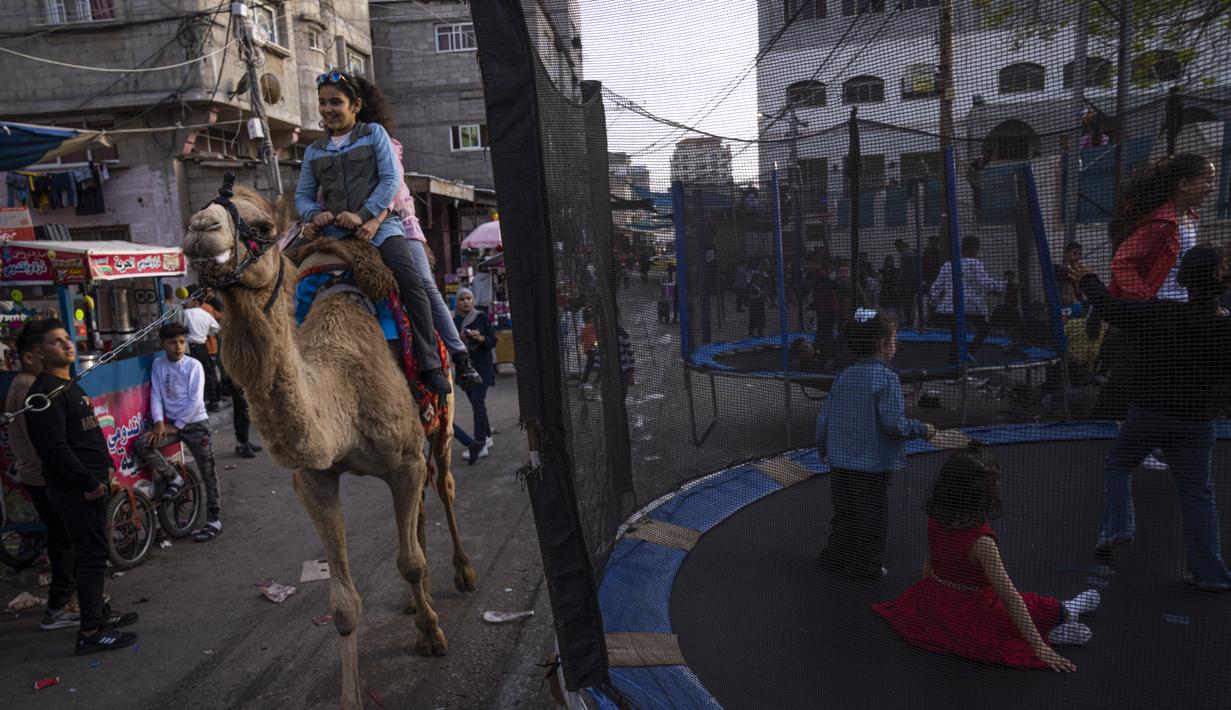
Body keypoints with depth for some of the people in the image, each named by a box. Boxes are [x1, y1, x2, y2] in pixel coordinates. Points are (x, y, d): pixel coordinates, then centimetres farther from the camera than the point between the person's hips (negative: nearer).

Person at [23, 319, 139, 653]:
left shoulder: (69, 385, 15)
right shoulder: (46, 393, -17)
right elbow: (54, 448, -23)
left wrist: (106, 466, 17)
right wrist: (89, 483, -20)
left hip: (91, 484, 10)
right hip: (77, 491, -10)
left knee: (92, 553, 18)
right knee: (92, 556, -5)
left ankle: (99, 611, 31)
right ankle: (91, 632, 2)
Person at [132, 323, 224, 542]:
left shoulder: (193, 366, -8)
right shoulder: (158, 365, 3)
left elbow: (195, 401, -11)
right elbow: (156, 396, 1)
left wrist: (177, 426, -12)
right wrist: (159, 422, -13)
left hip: (196, 423, -4)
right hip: (170, 423, 4)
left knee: (208, 472, -2)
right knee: (141, 443, -20)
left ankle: (214, 520, 7)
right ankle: (173, 478, 0)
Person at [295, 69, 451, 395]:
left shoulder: (374, 134, 9)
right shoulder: (314, 151, 19)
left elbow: (391, 179, -2)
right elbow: (303, 195, 18)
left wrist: (364, 215, -13)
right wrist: (315, 213, -6)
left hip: (378, 225, -4)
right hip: (334, 233, 4)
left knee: (412, 284, -24)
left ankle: (430, 367, -20)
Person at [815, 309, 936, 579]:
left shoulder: (844, 376, 4)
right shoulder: (886, 377, -15)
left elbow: (824, 417, 6)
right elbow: (892, 422, -21)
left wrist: (823, 447, 22)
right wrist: (922, 429, -4)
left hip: (840, 463, 6)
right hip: (872, 465, -6)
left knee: (844, 515, 19)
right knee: (872, 518, 9)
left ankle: (836, 556, 27)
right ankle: (866, 565, 17)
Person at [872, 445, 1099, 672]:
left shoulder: (935, 520, -8)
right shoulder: (981, 540, -28)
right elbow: (1009, 596, -28)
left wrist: (928, 598, 24)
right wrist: (1039, 647, -25)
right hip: (966, 617, -8)